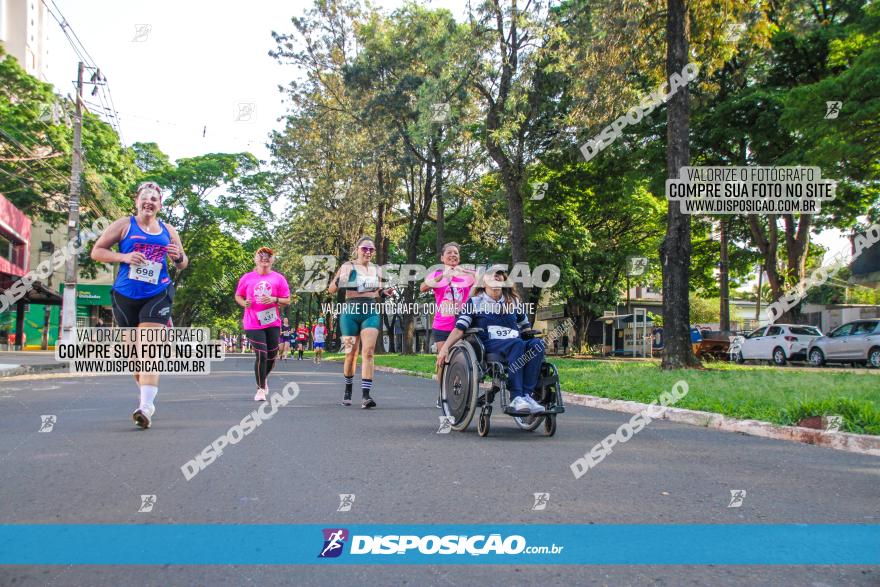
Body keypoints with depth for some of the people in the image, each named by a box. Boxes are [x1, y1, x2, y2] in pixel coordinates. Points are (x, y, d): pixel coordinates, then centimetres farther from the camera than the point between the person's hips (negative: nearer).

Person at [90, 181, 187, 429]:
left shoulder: (168, 231, 11)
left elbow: (182, 264, 20)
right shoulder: (124, 225, 4)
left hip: (157, 296, 0)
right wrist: (123, 257, -13)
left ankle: (146, 407, -23)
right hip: (125, 296, 1)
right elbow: (96, 251, 4)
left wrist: (178, 257, -4)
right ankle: (146, 393, 33)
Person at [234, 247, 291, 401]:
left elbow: (287, 300, 4)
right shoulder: (247, 278, 4)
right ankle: (261, 389, 4)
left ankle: (264, 378, 40)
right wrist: (244, 303, -8)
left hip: (273, 323, 2)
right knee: (261, 355, -10)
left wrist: (274, 300, -15)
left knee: (272, 356, 9)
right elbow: (238, 296, 13)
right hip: (253, 324, -2)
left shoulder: (278, 278, 3)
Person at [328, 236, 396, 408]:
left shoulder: (377, 270, 12)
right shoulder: (348, 266, 0)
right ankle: (348, 391, 28)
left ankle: (366, 396, -19)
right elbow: (331, 289, -2)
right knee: (350, 354, 6)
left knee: (368, 353, -13)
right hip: (351, 312, -2)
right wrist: (339, 281, -23)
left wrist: (385, 292, 4)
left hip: (371, 313, 2)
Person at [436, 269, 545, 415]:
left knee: (537, 344, -29)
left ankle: (527, 394, -37)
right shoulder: (475, 302, 13)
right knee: (517, 343, -35)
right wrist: (445, 348, -9)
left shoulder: (513, 301, 24)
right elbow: (460, 328, 4)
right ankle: (516, 397, -42)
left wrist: (534, 335, 15)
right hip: (488, 345, -4)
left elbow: (525, 327, 33)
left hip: (515, 345, 4)